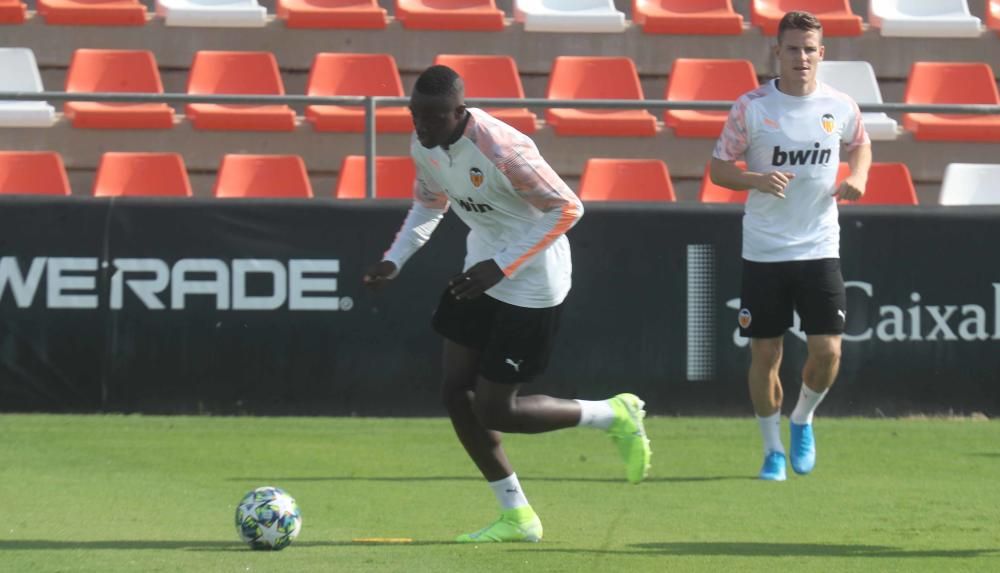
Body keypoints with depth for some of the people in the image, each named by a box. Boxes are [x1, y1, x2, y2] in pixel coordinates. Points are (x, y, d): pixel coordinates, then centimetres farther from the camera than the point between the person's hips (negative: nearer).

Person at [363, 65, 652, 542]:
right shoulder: (423, 146, -5)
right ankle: (516, 517, 18)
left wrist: (501, 266, -28)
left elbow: (568, 209, -24)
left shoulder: (501, 150, -30)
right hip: (481, 271, 8)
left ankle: (616, 416, 16)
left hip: (531, 283, -8)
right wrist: (394, 259, 1)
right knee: (456, 392, 5)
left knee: (494, 411, -5)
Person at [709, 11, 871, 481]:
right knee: (765, 355, 2)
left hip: (820, 249, 1)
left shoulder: (840, 107, 0)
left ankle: (802, 420, 21)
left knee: (827, 351, -8)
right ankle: (773, 450, 19)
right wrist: (757, 180, -18)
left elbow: (860, 144, 22)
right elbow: (718, 168, 1)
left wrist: (858, 177, 1)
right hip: (764, 252, -1)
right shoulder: (751, 107, -5)